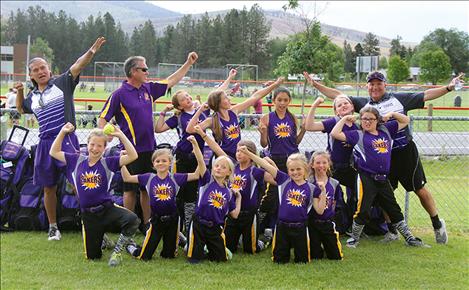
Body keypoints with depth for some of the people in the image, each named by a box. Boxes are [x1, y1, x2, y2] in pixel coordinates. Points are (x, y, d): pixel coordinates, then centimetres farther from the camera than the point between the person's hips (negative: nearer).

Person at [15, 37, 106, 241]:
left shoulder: (62, 83, 0)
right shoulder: (32, 97, 16)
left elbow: (77, 67, -16)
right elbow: (21, 109, 37)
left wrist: (91, 52, -33)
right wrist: (19, 93, 18)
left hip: (66, 139, -6)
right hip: (45, 143, 6)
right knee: (49, 188, 11)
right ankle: (53, 227, 23)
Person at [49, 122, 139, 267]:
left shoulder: (107, 163, -4)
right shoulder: (77, 160, 3)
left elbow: (133, 156, -14)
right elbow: (54, 152, 9)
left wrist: (121, 135, -18)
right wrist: (62, 132, 0)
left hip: (107, 208, -2)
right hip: (88, 215, 2)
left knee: (132, 220, -33)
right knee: (93, 256, 8)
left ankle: (117, 251, -10)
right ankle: (102, 241, 44)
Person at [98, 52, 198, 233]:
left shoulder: (149, 89, 9)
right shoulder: (119, 94, -9)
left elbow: (171, 81, 22)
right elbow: (102, 119, -7)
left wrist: (188, 63, 22)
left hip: (149, 148, 6)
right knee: (130, 189, 0)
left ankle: (147, 224, 20)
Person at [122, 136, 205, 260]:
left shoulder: (176, 178, -6)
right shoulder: (149, 178, -2)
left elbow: (199, 173, -14)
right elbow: (127, 178, 3)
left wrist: (195, 145, -21)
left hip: (172, 219, 0)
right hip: (156, 219, 0)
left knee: (169, 255, 11)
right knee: (144, 257, 2)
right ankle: (131, 247, 33)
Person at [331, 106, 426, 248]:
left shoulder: (386, 130, 13)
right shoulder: (358, 135, 0)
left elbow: (406, 120, 21)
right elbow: (335, 134, -9)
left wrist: (391, 114, 9)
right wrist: (345, 118, -3)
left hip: (383, 179, 4)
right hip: (367, 178, -4)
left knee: (394, 210, 12)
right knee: (363, 210, -6)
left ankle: (409, 238, 19)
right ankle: (354, 238, 12)